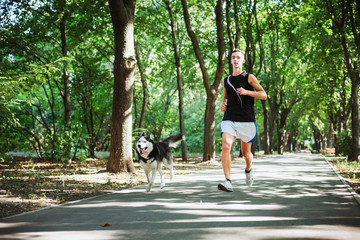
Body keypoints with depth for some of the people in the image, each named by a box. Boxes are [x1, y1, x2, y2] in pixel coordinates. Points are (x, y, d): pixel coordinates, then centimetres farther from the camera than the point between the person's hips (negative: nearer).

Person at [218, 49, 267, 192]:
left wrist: (247, 92, -17)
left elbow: (264, 95, -3)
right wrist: (223, 104, 8)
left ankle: (248, 170, 44)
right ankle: (228, 181, -25)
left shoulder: (249, 78, 4)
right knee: (226, 146, -22)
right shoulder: (226, 81, 15)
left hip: (246, 121, -2)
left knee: (246, 153, 10)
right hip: (229, 120, 2)